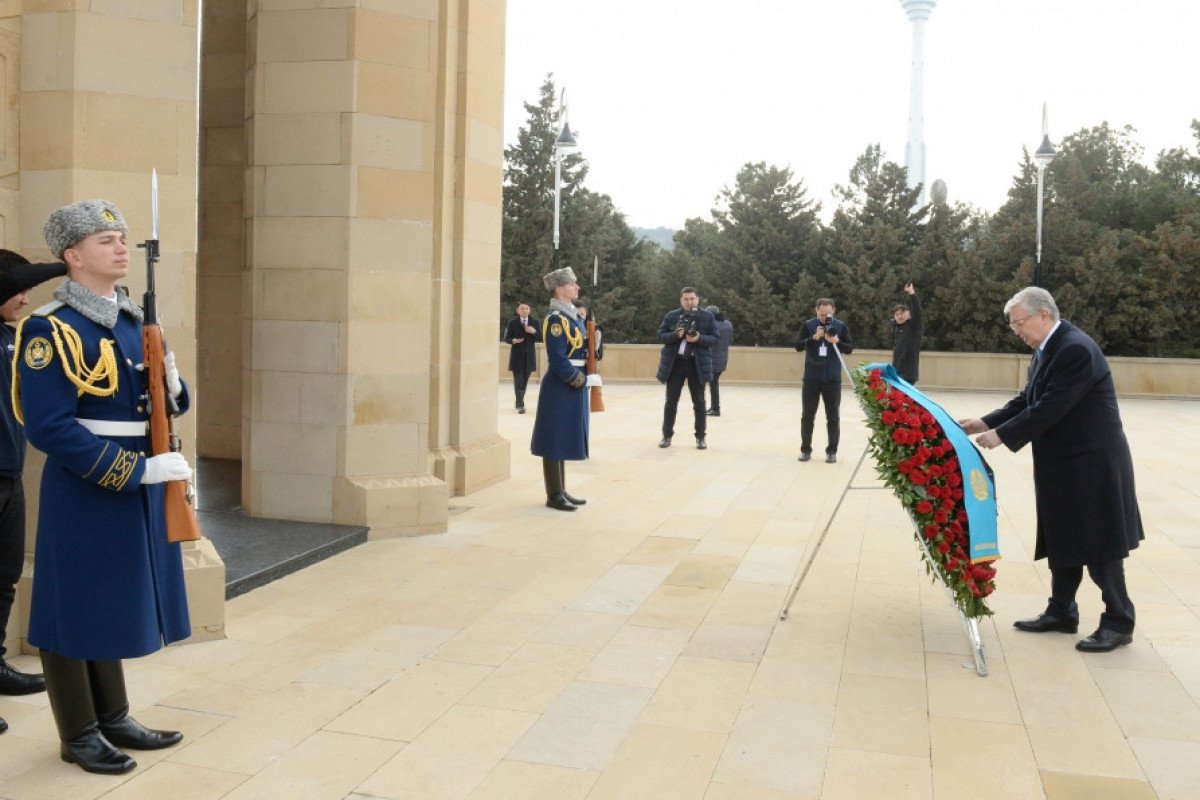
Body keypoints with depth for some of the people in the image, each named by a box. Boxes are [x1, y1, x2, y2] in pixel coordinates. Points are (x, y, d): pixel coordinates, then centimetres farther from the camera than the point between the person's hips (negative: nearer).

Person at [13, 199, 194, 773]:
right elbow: (48, 427, -21)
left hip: (133, 490, 8)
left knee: (114, 606, 18)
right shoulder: (50, 330, -15)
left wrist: (170, 385, -7)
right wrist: (138, 469, -25)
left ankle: (114, 717, 32)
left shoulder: (134, 321, 10)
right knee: (75, 609, 6)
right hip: (84, 492, -8)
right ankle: (79, 735, 20)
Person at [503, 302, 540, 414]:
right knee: (518, 381, -8)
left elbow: (541, 338, 3)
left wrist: (534, 332, -16)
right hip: (517, 355, -3)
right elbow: (507, 338, 1)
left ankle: (520, 402, 23)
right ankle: (520, 405, -11)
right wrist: (513, 340, -20)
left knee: (524, 381, 11)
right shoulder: (512, 322, 1)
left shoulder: (535, 322, 6)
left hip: (529, 356, 3)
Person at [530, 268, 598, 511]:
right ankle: (554, 496, 5)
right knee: (555, 440, -2)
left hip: (573, 385, 10)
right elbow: (558, 360, -21)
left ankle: (562, 491, 23)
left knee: (565, 439, 15)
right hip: (560, 387, -10)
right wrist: (584, 381, -18)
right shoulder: (555, 319, -16)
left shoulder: (572, 315, 13)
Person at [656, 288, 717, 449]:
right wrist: (675, 335, -17)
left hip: (697, 364, -1)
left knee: (699, 402, 3)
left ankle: (700, 437, 12)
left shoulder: (707, 317, 1)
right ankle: (667, 435, 15)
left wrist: (699, 339, -19)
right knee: (671, 401, 5)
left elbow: (714, 339, 0)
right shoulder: (671, 316, 3)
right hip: (675, 363, 1)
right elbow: (660, 335, 2)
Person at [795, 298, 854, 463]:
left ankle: (832, 450, 13)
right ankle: (805, 449, 15)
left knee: (833, 417, 4)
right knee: (807, 415, 5)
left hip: (833, 379, 0)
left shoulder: (841, 326, 0)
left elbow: (850, 349, -2)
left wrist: (837, 341, -20)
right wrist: (814, 337, -22)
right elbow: (798, 345, -8)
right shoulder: (808, 325, -1)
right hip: (811, 378, 0)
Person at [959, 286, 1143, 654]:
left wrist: (1002, 435, -20)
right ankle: (1061, 612, 26)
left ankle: (1118, 623, 12)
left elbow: (1051, 408, -25)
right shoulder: (1046, 350, 9)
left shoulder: (1076, 349, -22)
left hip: (1091, 464, -9)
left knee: (1097, 544, 0)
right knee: (1063, 540, 15)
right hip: (1063, 465, 9)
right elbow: (1026, 401, 12)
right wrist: (985, 423, 1)